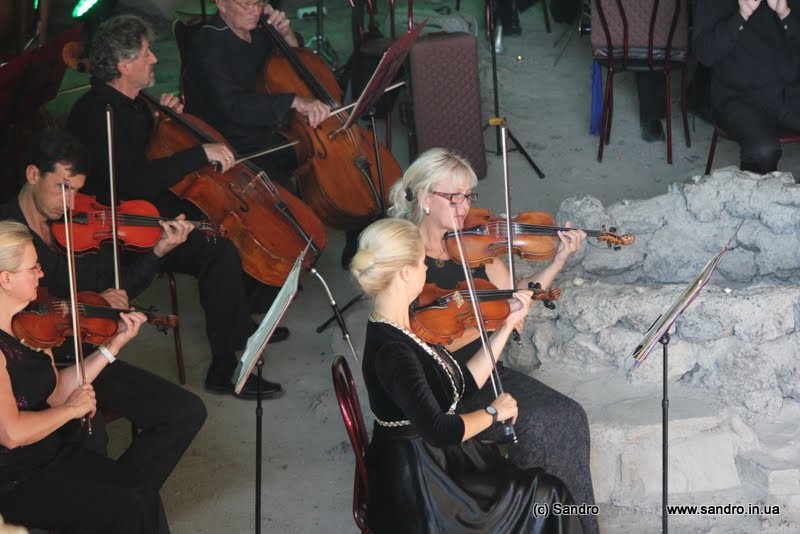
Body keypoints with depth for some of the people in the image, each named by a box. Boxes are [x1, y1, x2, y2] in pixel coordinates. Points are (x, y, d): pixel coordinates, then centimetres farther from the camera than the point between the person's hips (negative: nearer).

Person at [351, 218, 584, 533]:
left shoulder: (401, 331, 3)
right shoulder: (391, 352, -27)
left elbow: (466, 381, 8)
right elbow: (440, 431, -30)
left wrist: (507, 325, 6)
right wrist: (493, 412, -13)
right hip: (421, 492, -9)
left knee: (544, 492, 9)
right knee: (548, 497, 2)